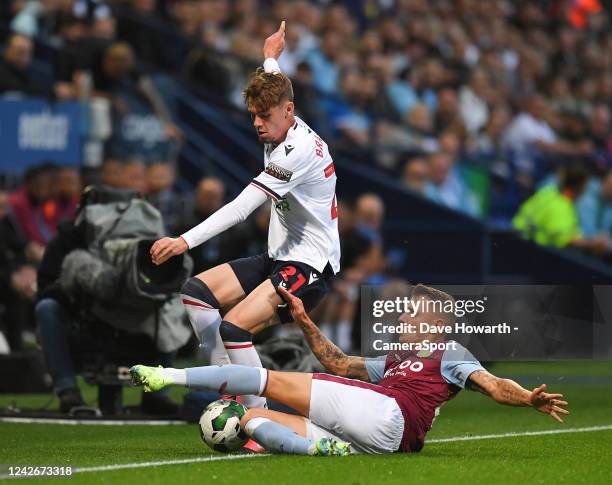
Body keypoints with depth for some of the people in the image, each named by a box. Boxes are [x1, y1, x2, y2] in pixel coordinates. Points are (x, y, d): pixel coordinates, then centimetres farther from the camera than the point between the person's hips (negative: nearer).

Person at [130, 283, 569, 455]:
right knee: (250, 418, -2)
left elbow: (493, 385, -1)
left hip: (382, 412, -7)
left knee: (272, 381, -4)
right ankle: (318, 447, -33)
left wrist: (530, 399, -20)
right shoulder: (394, 361, 38)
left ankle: (169, 377, -7)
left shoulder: (450, 355, 14)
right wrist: (304, 322, 39)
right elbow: (339, 363, 43)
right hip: (371, 444, 7)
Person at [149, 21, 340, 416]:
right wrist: (271, 58, 54)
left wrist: (185, 241, -35)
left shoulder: (297, 151, -22)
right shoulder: (288, 131, 7)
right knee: (197, 290, 5)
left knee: (235, 326, -26)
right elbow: (273, 87, 35)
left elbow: (241, 208, -30)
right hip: (280, 258, 11)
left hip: (310, 265, -11)